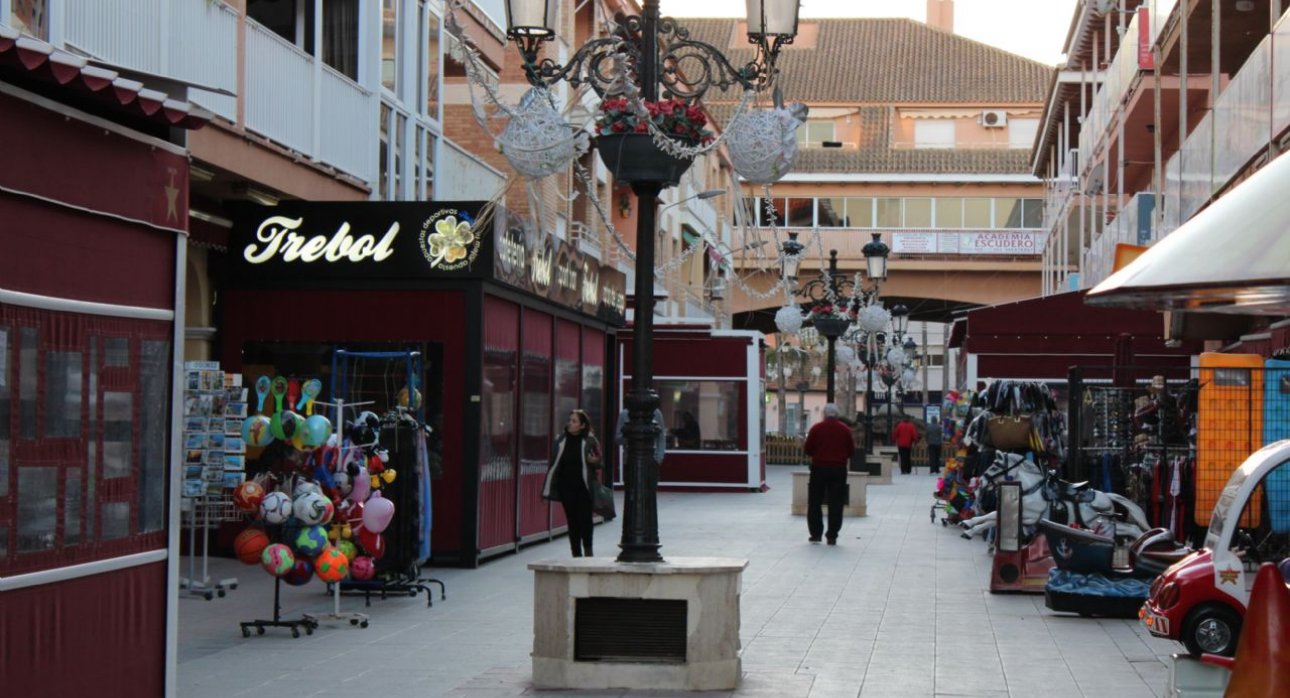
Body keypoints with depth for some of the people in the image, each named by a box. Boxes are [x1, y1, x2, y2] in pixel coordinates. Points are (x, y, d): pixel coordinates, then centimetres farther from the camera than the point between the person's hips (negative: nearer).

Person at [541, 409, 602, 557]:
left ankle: (587, 549, 17)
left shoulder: (589, 441, -4)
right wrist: (548, 487, 4)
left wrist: (594, 462, -17)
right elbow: (555, 462, 7)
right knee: (572, 520, 6)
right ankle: (576, 553, 14)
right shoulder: (562, 440, 3)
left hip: (583, 487, -2)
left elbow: (598, 459, 8)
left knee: (584, 519, -2)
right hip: (566, 486, 3)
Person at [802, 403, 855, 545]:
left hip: (819, 469, -1)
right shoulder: (845, 430, -2)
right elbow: (851, 451, 1)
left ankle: (816, 534, 9)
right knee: (836, 504, 4)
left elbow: (807, 449, -1)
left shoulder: (816, 429, -5)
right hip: (839, 470, 1)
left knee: (814, 503, 10)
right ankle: (832, 536, 3)